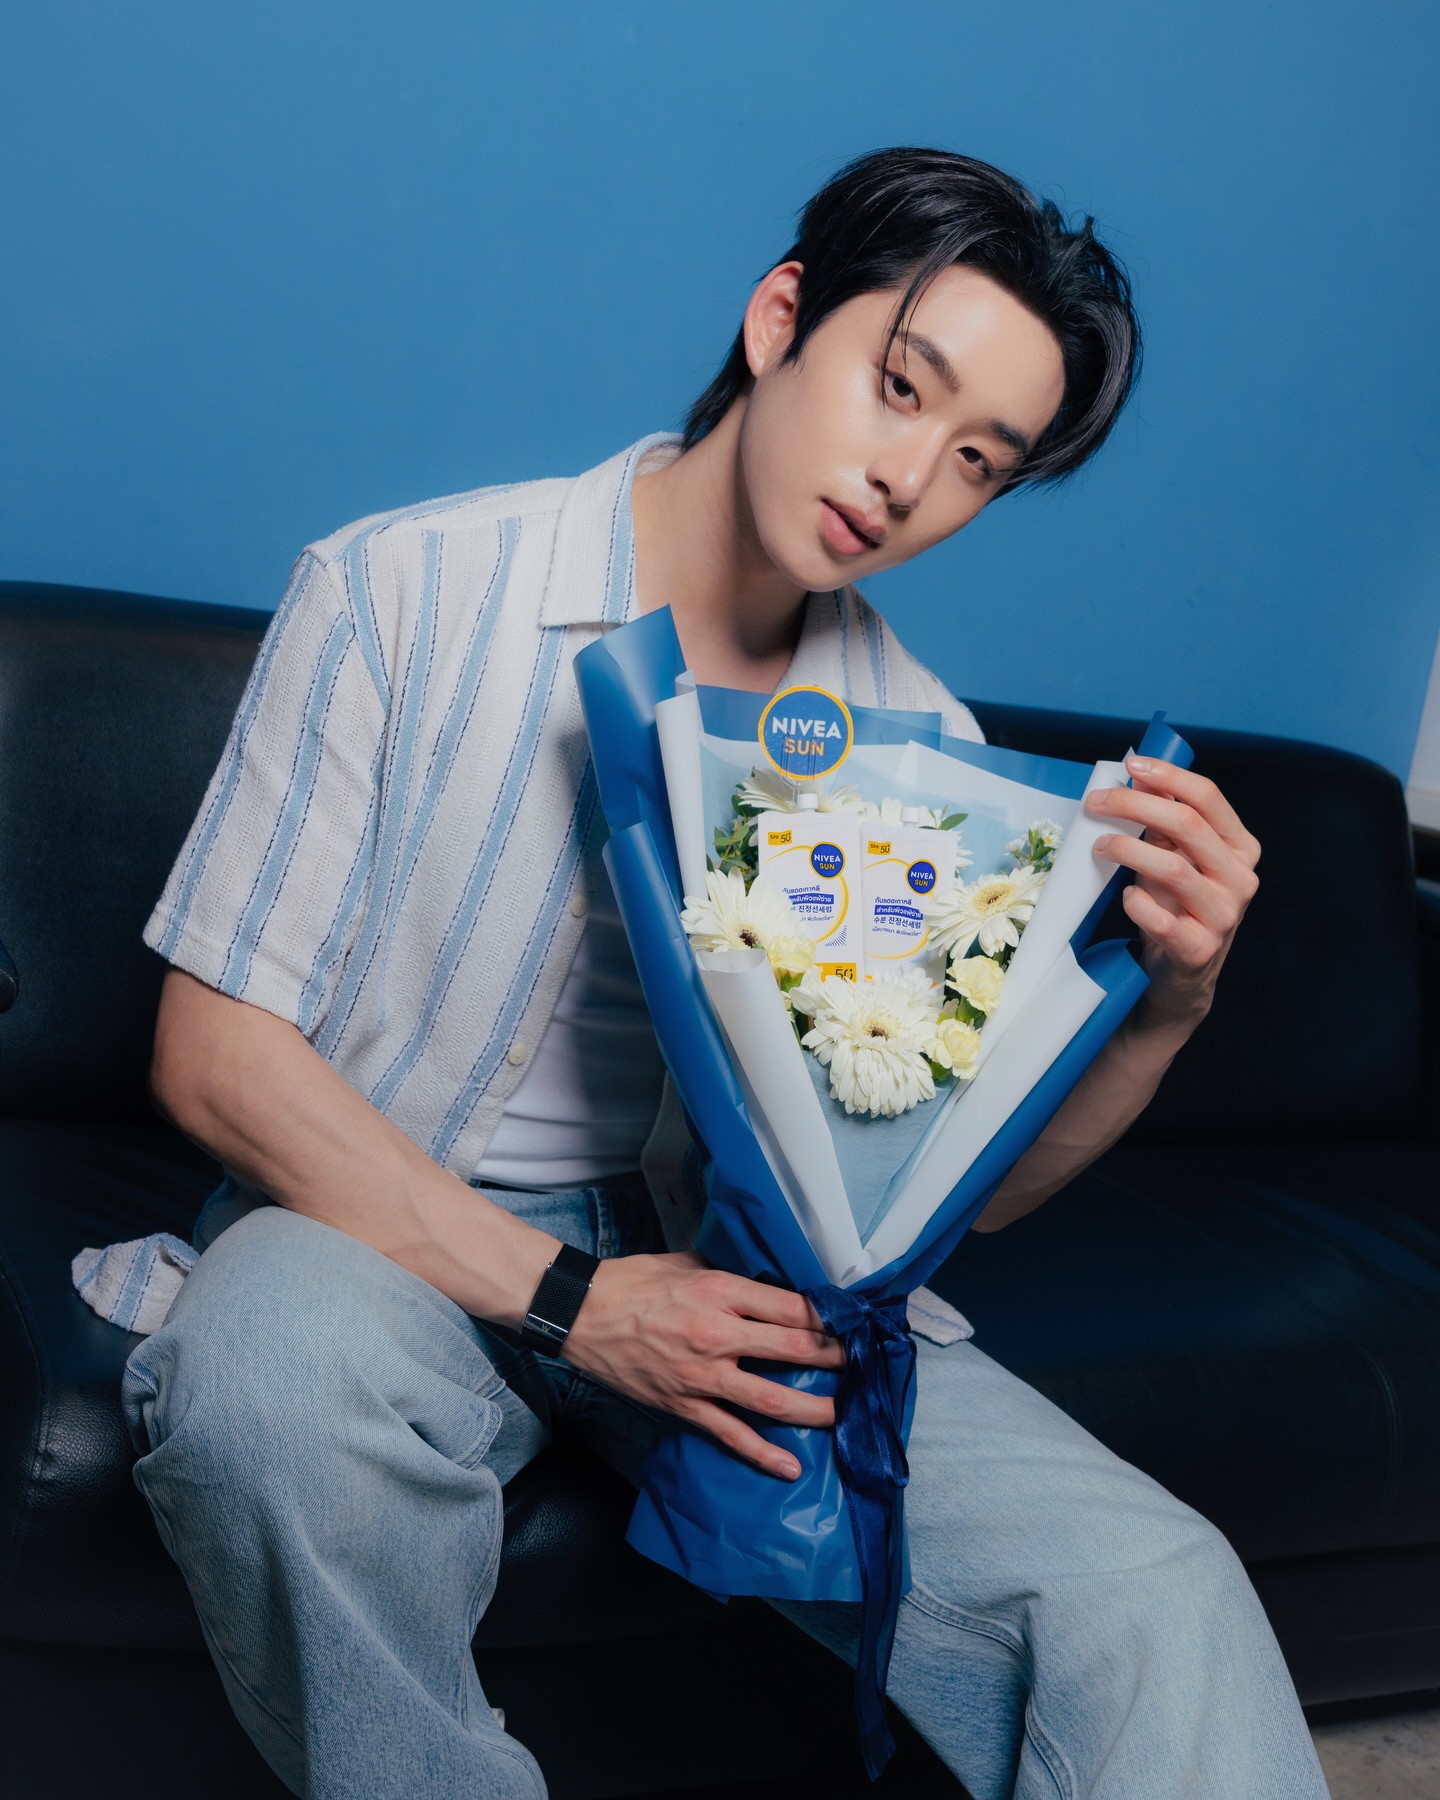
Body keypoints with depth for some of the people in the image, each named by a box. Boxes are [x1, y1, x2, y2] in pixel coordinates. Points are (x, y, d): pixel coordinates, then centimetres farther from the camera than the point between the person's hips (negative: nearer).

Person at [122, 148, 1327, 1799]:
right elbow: (215, 1055, -11)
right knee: (280, 1371, -37)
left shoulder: (919, 742, 2)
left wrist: (1169, 998, -18)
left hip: (727, 1277, 2)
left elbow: (976, 1181, 3)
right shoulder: (403, 594, -10)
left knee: (1159, 1604, -22)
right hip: (387, 1232, -1)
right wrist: (569, 1299, -19)